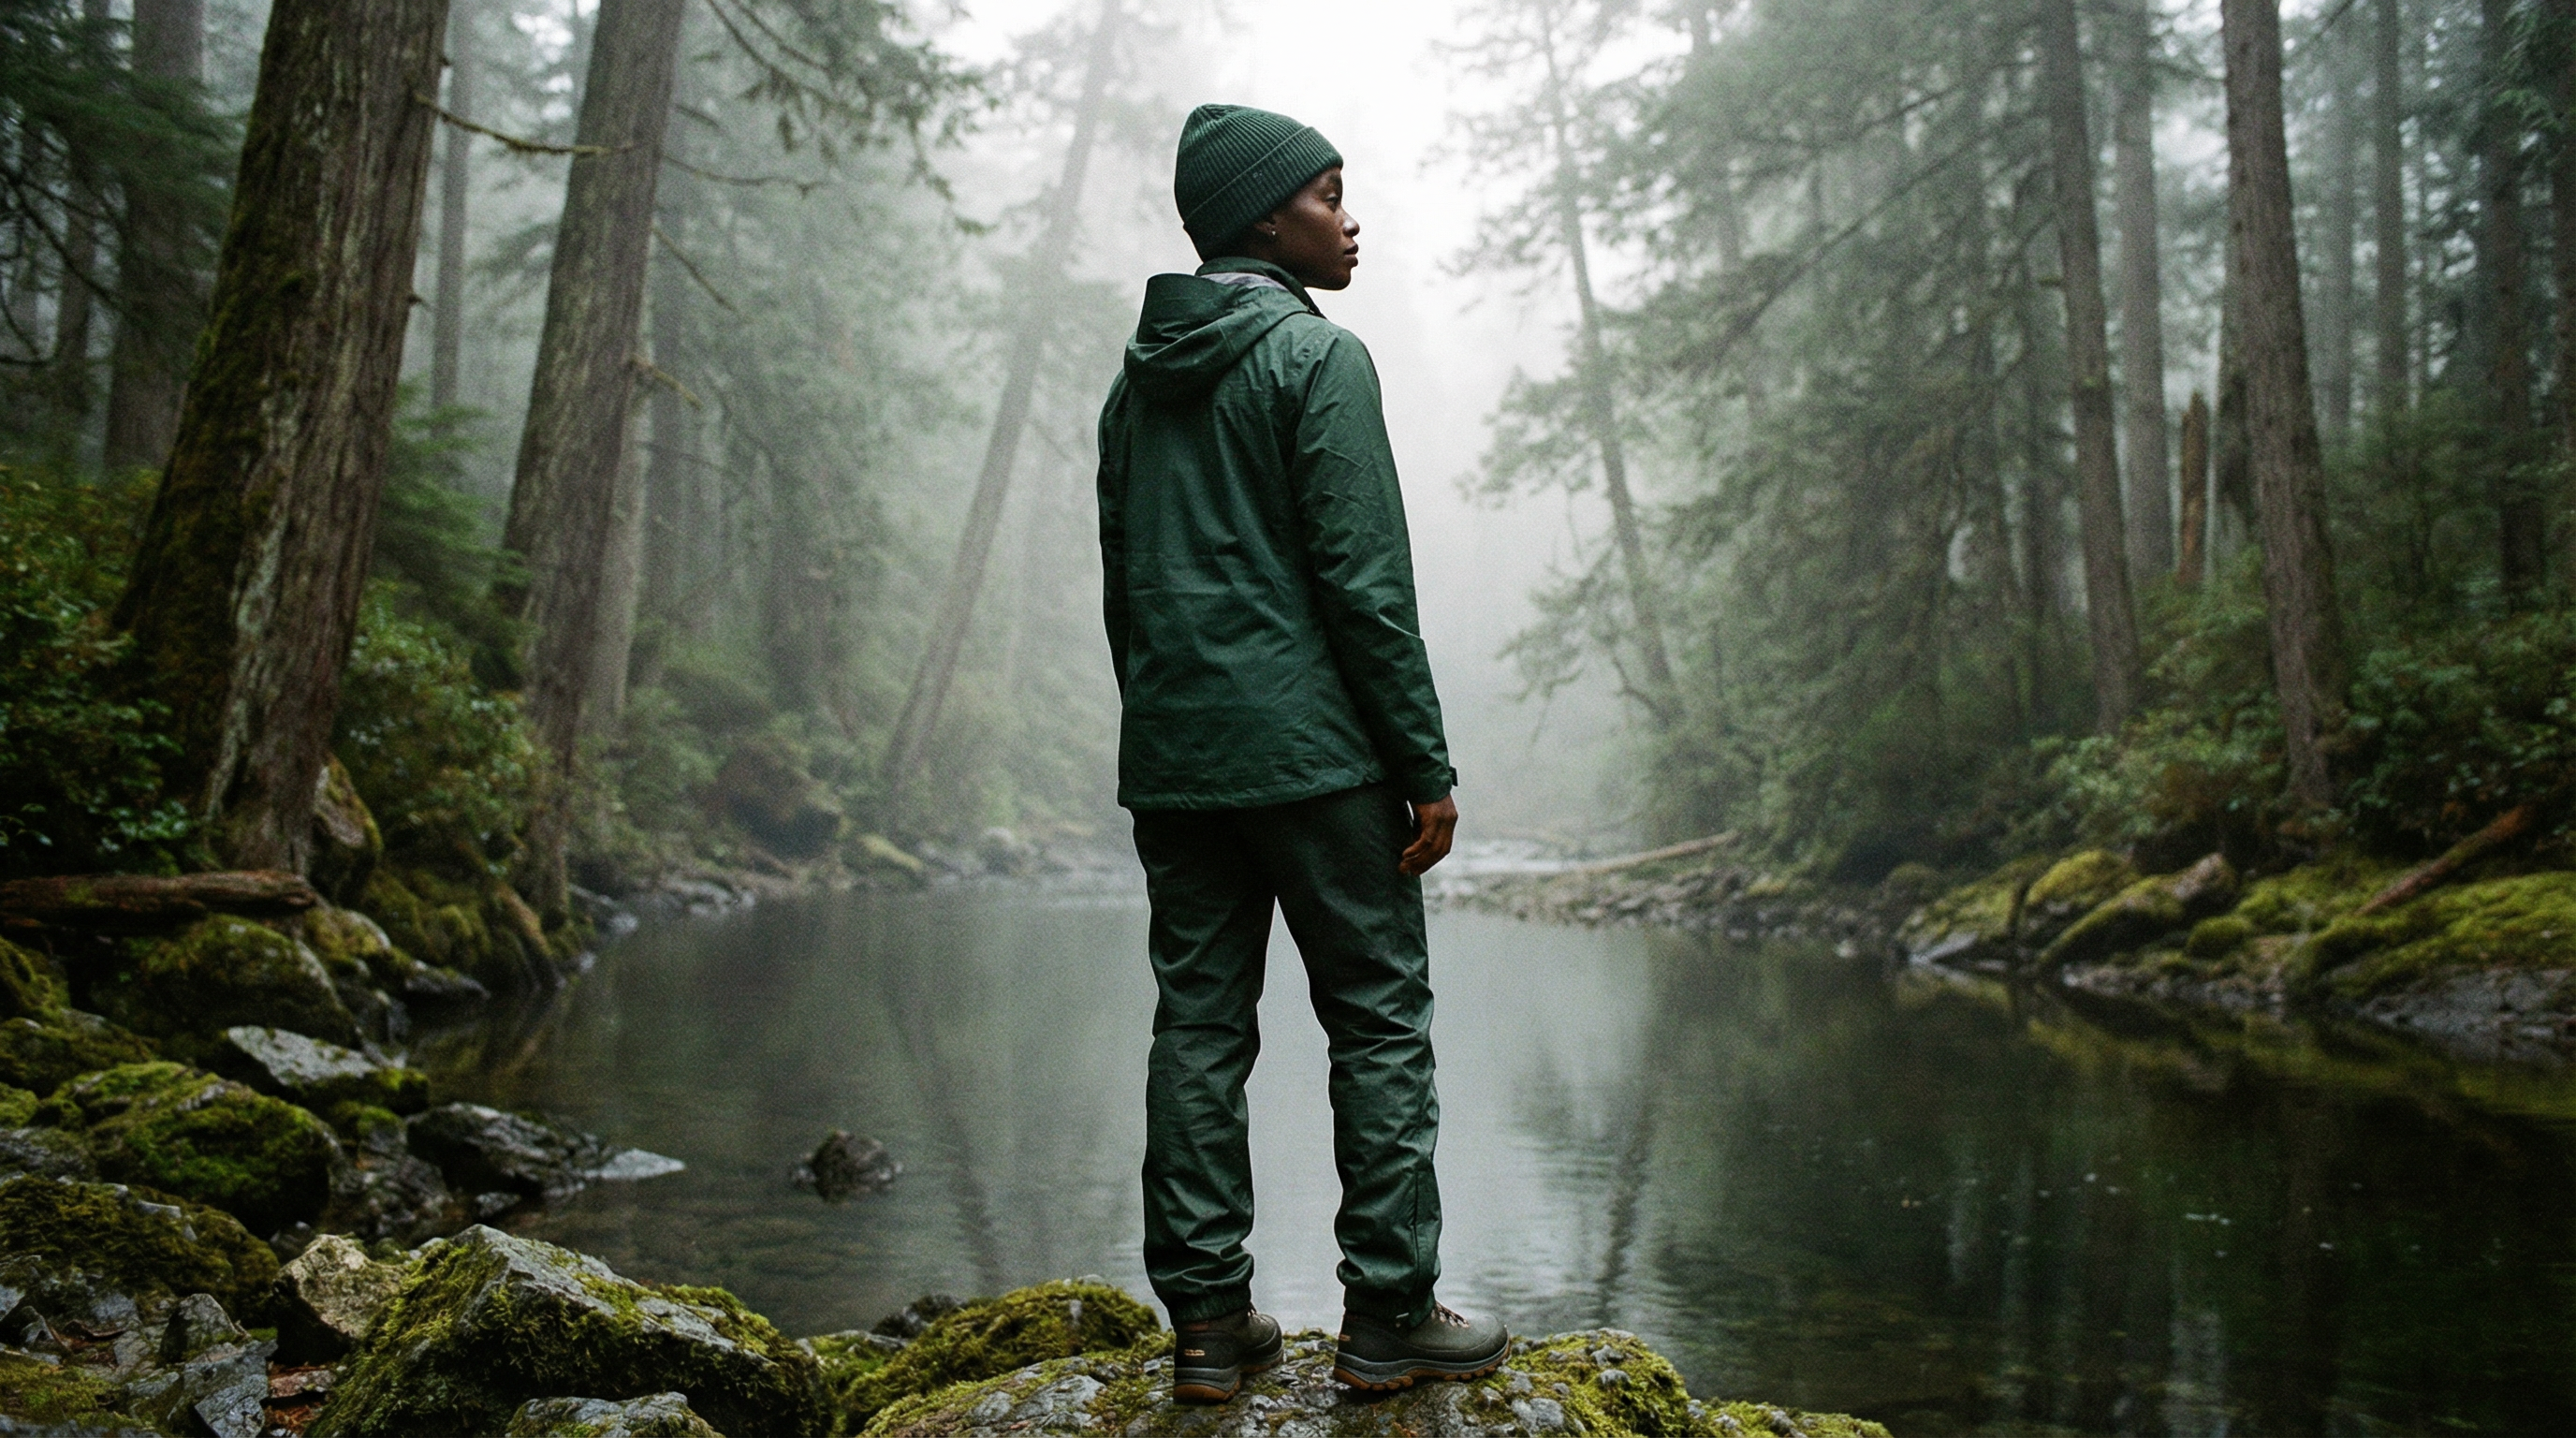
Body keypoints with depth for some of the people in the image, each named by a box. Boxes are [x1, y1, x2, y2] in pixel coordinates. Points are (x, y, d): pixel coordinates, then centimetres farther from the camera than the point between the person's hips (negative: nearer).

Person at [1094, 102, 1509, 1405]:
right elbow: (1365, 582, -13)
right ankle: (1387, 1315, 6)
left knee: (1197, 1024, 8)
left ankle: (1206, 1319, 12)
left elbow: (1122, 584, 16)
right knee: (1379, 1018, 2)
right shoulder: (1316, 356, -6)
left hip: (1170, 759, 7)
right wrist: (1428, 765, -10)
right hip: (1310, 747, -7)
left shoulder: (1137, 380, 16)